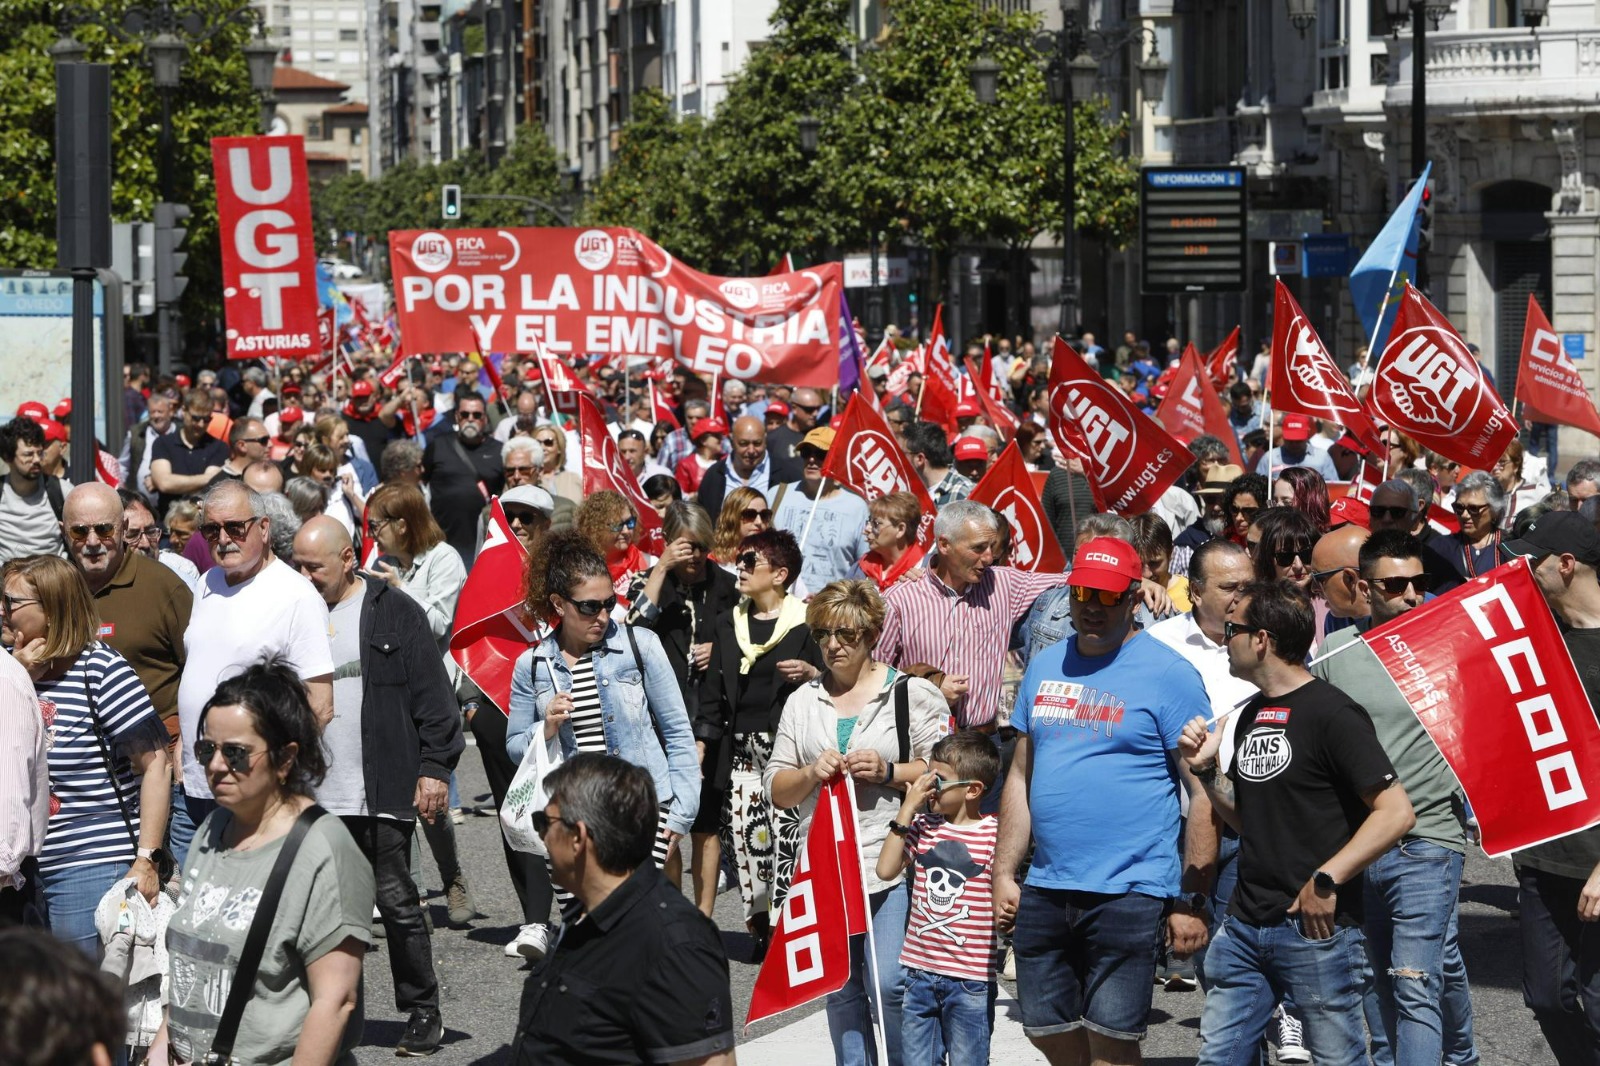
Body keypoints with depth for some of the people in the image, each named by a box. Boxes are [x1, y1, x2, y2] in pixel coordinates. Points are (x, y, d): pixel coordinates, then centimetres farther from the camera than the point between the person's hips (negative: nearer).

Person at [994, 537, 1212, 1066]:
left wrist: (1191, 901, -10)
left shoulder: (1168, 674, -5)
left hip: (1129, 893, -6)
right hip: (1045, 890, 6)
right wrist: (1004, 873, 13)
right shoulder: (1044, 666, 13)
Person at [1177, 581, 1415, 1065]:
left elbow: (1396, 811, -18)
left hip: (1317, 929, -8)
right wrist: (1206, 770, 6)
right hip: (1245, 926, 8)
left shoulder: (1330, 712, -12)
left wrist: (1326, 880, -21)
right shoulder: (1252, 715, 14)